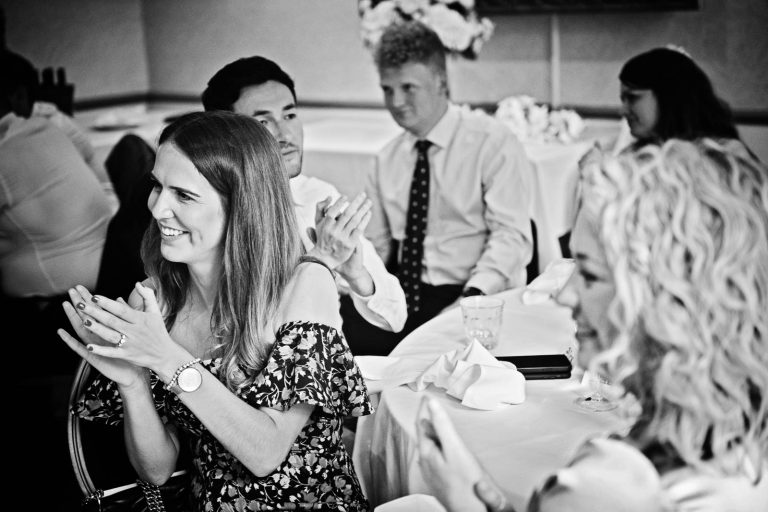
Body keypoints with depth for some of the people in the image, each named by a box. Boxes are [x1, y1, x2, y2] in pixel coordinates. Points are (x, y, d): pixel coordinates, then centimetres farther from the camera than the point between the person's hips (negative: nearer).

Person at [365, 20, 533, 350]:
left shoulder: (493, 143, -3)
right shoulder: (387, 160, 15)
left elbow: (511, 236, -11)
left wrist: (471, 297, -26)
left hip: (481, 301, -5)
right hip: (403, 300, 5)